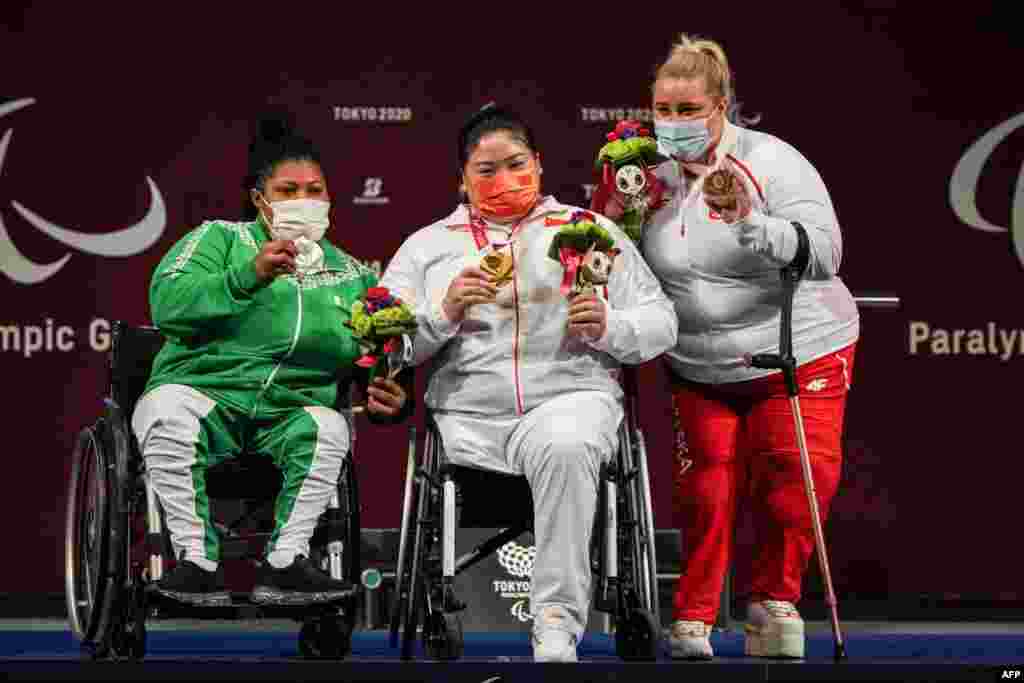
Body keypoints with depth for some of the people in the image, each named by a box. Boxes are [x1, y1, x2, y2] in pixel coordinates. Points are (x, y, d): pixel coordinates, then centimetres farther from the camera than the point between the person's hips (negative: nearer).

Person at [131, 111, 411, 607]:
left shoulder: (353, 276, 20)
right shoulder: (221, 239, 10)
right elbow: (166, 302, -7)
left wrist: (390, 401, -1)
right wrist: (249, 276, -18)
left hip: (289, 415, 2)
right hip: (208, 396, -2)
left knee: (329, 426, -32)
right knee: (167, 406, -36)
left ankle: (285, 564, -25)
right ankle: (197, 561, -30)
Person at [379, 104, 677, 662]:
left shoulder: (589, 229, 20)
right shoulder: (426, 245, 22)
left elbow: (660, 322, 15)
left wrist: (609, 327, -6)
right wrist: (445, 312, -5)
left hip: (571, 395, -1)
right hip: (464, 414, 2)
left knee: (566, 447, -37)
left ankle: (557, 627, -36)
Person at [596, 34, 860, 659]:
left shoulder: (770, 162, -14)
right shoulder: (655, 177, 2)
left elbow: (823, 253, -23)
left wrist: (749, 222, -36)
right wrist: (617, 219, -6)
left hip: (800, 356, -3)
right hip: (700, 369, 3)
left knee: (798, 482, -7)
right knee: (706, 492, -2)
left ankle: (774, 600, 15)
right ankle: (692, 623, 8)